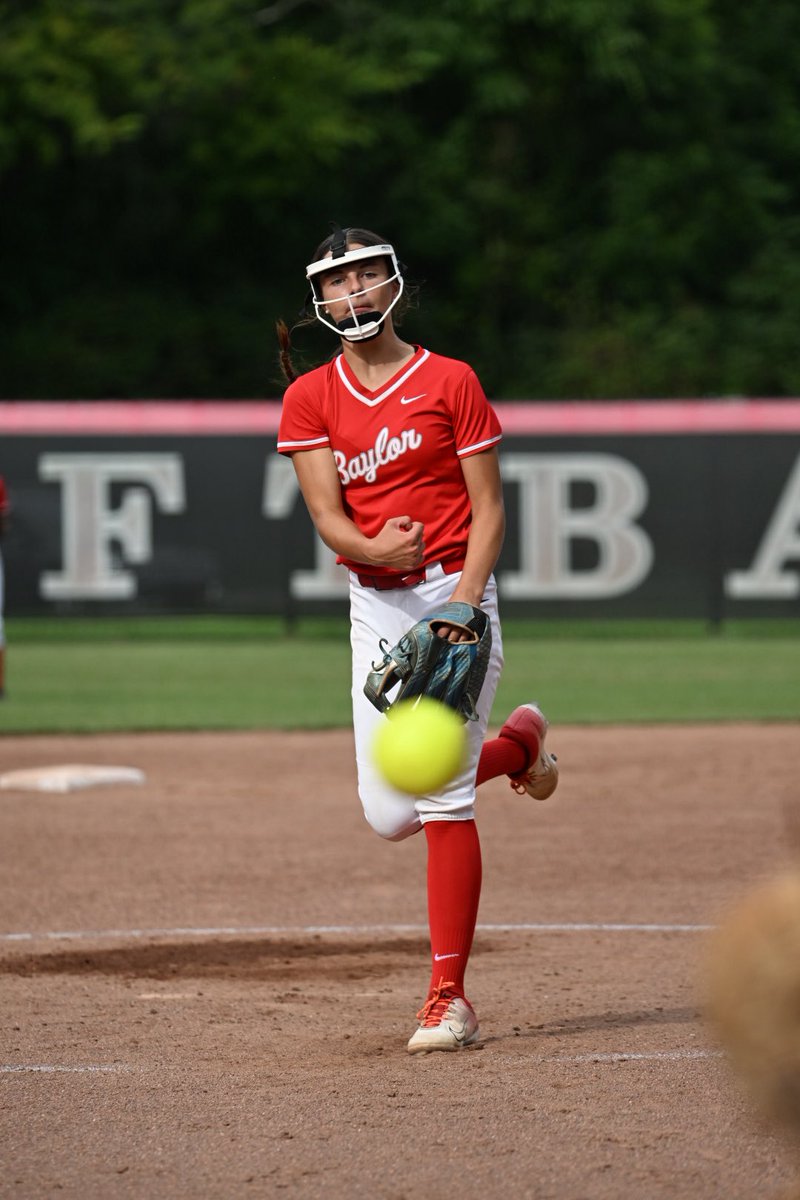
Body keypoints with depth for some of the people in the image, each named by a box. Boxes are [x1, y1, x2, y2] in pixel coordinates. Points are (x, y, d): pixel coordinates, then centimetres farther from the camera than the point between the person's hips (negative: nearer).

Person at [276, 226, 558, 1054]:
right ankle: (516, 743, 33)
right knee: (389, 815, 2)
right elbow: (327, 517, -4)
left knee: (442, 798, -13)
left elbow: (488, 509, -3)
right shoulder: (310, 398, 5)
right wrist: (376, 547, -26)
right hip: (374, 604, 4)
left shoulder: (450, 382, -2)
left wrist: (463, 606, -18)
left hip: (455, 591, -4)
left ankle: (448, 1000, -8)